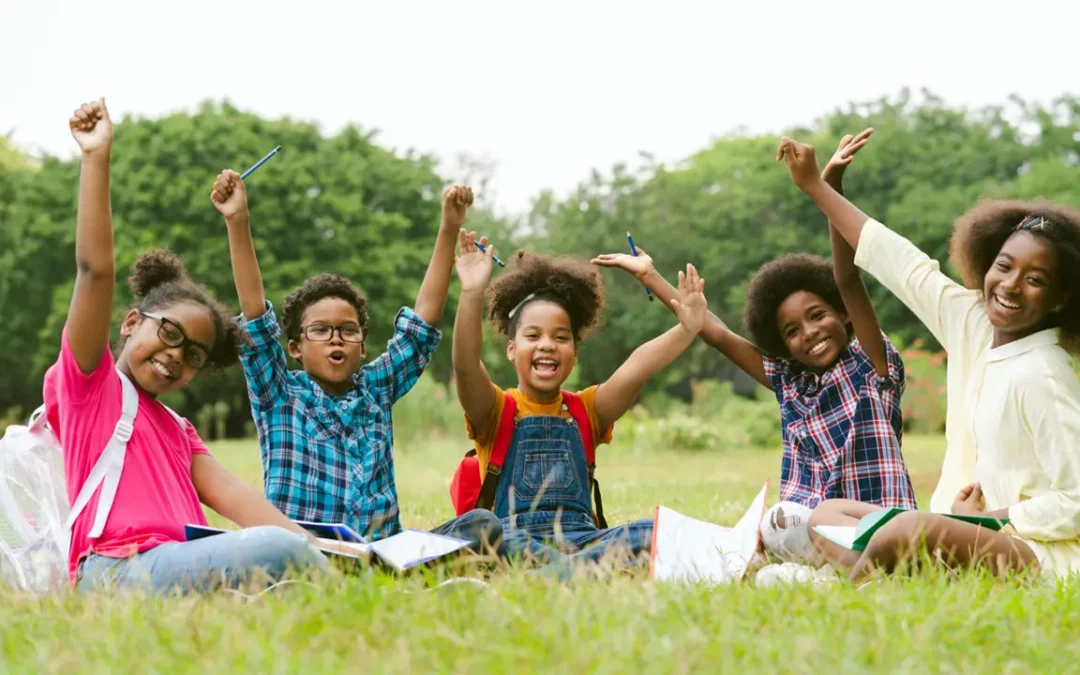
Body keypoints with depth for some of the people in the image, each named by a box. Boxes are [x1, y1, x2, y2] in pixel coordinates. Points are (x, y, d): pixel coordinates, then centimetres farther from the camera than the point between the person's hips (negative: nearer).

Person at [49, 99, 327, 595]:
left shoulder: (178, 432, 31)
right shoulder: (88, 378, 14)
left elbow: (230, 495, 14)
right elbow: (95, 270, 2)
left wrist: (310, 544, -3)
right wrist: (97, 159, -4)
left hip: (178, 566, 7)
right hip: (118, 569, -7)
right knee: (280, 551, -28)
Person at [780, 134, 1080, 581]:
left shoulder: (1040, 377, -18)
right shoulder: (973, 323, 4)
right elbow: (902, 264, 12)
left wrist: (983, 520, -13)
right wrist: (814, 185, 19)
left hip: (1041, 553, -10)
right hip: (974, 529, 10)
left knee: (909, 531, -37)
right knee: (827, 515, 14)